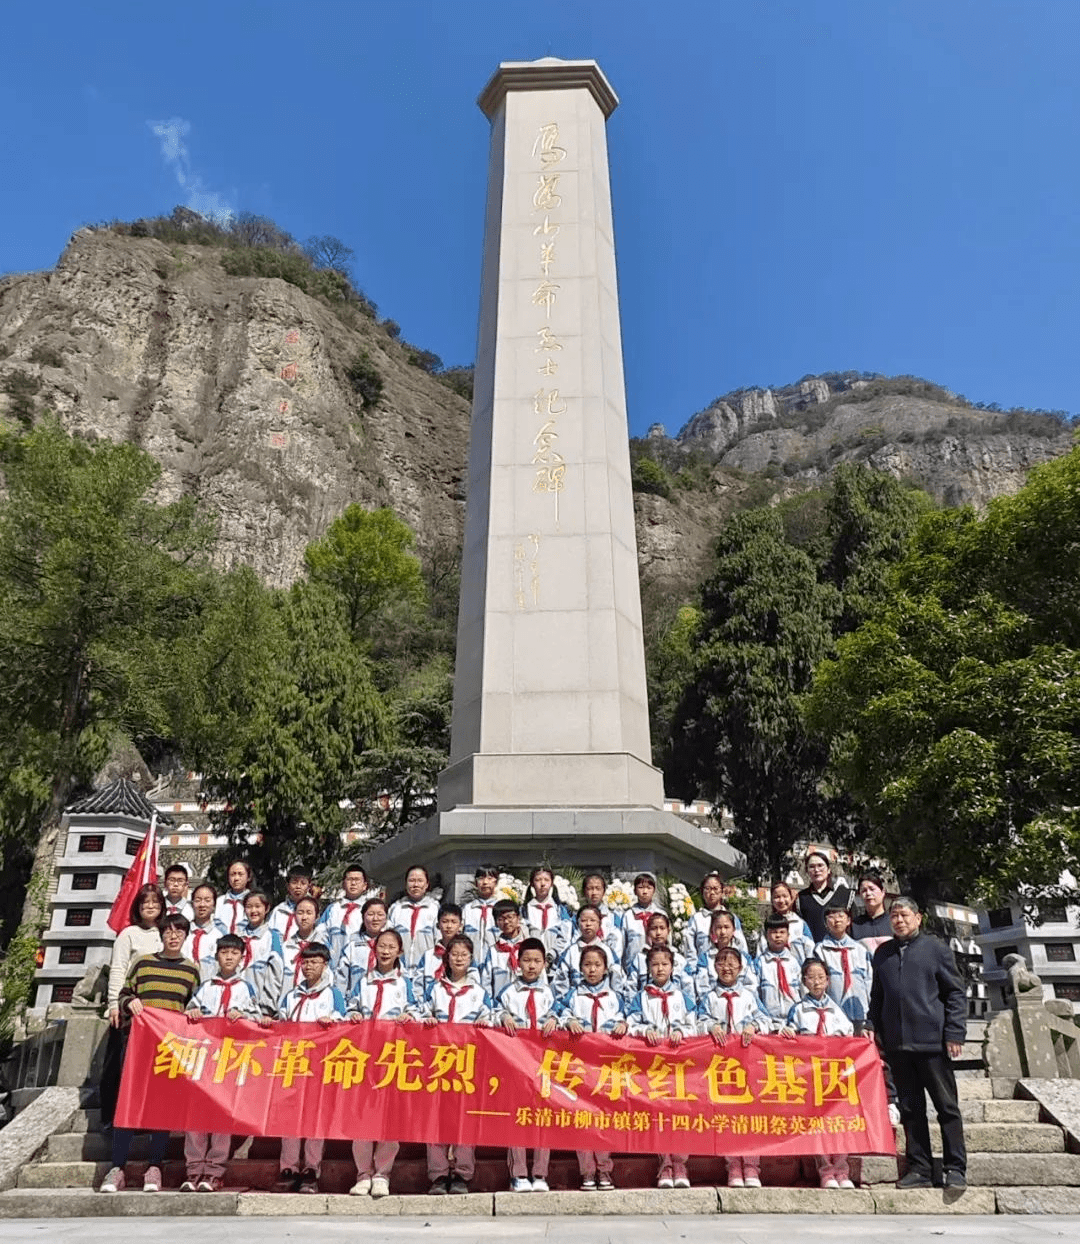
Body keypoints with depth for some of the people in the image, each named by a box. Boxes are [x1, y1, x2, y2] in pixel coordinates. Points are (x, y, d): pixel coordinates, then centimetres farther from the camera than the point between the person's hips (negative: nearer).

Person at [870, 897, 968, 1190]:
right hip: (897, 1045, 4)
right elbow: (876, 997, 18)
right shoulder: (882, 954, 12)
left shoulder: (936, 949, 1)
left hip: (932, 1042, -4)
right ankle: (919, 1170, 15)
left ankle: (955, 1169, 13)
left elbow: (956, 993, 0)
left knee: (947, 1106, 4)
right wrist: (876, 1032, 11)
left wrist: (955, 1034, -7)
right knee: (910, 1109, 8)